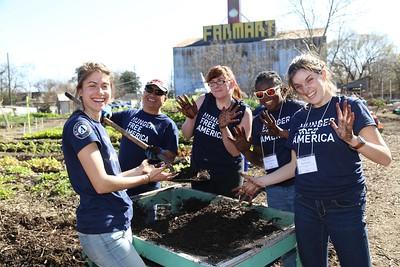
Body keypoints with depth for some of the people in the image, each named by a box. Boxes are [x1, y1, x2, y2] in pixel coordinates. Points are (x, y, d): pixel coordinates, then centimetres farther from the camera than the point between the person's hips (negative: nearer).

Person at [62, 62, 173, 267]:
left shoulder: (96, 125, 11)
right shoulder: (80, 125, -16)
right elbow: (101, 184, -20)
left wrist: (140, 170, 8)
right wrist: (147, 178, -10)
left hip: (119, 225, 9)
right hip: (102, 232, -9)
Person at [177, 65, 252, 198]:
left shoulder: (243, 112, -11)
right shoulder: (203, 100, -3)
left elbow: (236, 151, -14)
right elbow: (187, 135, 3)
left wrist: (223, 127, -28)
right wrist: (191, 118, -16)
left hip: (228, 176, -2)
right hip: (198, 171, 3)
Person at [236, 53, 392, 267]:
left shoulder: (350, 108, -6)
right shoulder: (298, 118, 7)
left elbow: (385, 158, -12)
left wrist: (352, 140, -29)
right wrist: (261, 182, 9)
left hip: (345, 208, -4)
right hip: (305, 208, 5)